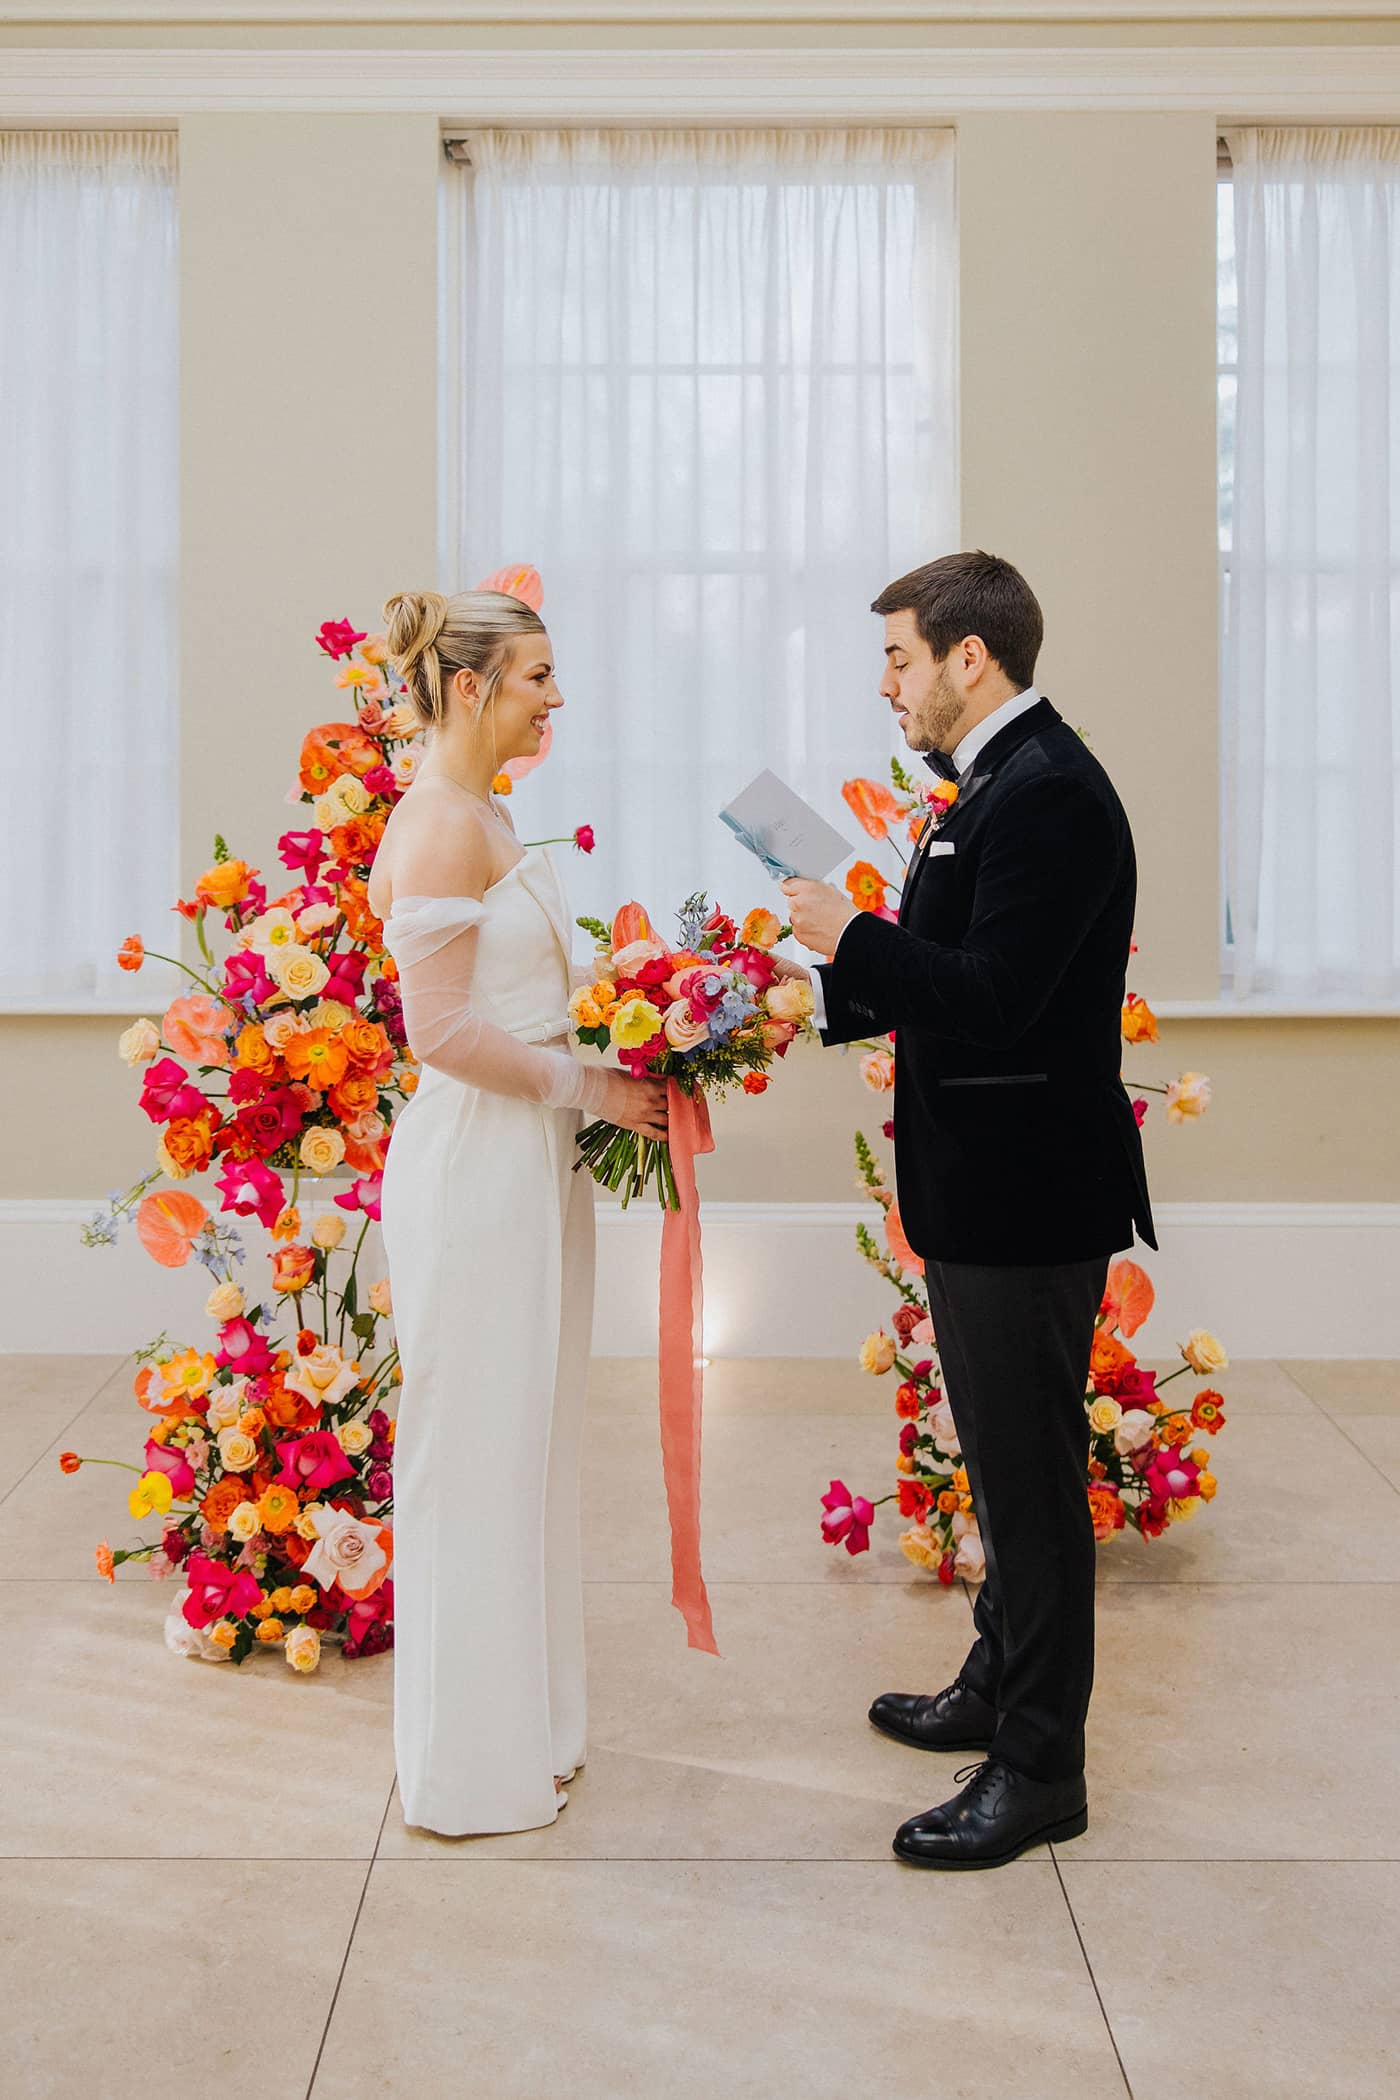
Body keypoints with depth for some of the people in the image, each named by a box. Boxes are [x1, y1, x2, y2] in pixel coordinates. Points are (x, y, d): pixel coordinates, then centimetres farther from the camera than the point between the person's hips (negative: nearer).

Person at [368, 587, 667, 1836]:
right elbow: (442, 1030, -21)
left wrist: (601, 1079, 9)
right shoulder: (441, 822, -16)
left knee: (528, 1446, 17)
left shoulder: (480, 816, 15)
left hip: (524, 1161, 10)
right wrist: (591, 1086, -14)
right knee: (478, 1454, 2)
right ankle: (472, 1768, 17)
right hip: (476, 1169, -10)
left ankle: (523, 1722, 31)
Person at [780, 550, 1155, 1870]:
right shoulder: (1000, 782, 13)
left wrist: (850, 933, -17)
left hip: (1027, 1197, -10)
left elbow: (994, 996, -27)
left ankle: (1038, 1769, 14)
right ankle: (998, 1686, 39)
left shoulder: (1047, 794, -19)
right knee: (1007, 1463, 22)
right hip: (988, 1185, 10)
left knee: (1030, 1474, 1)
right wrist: (825, 990, 13)